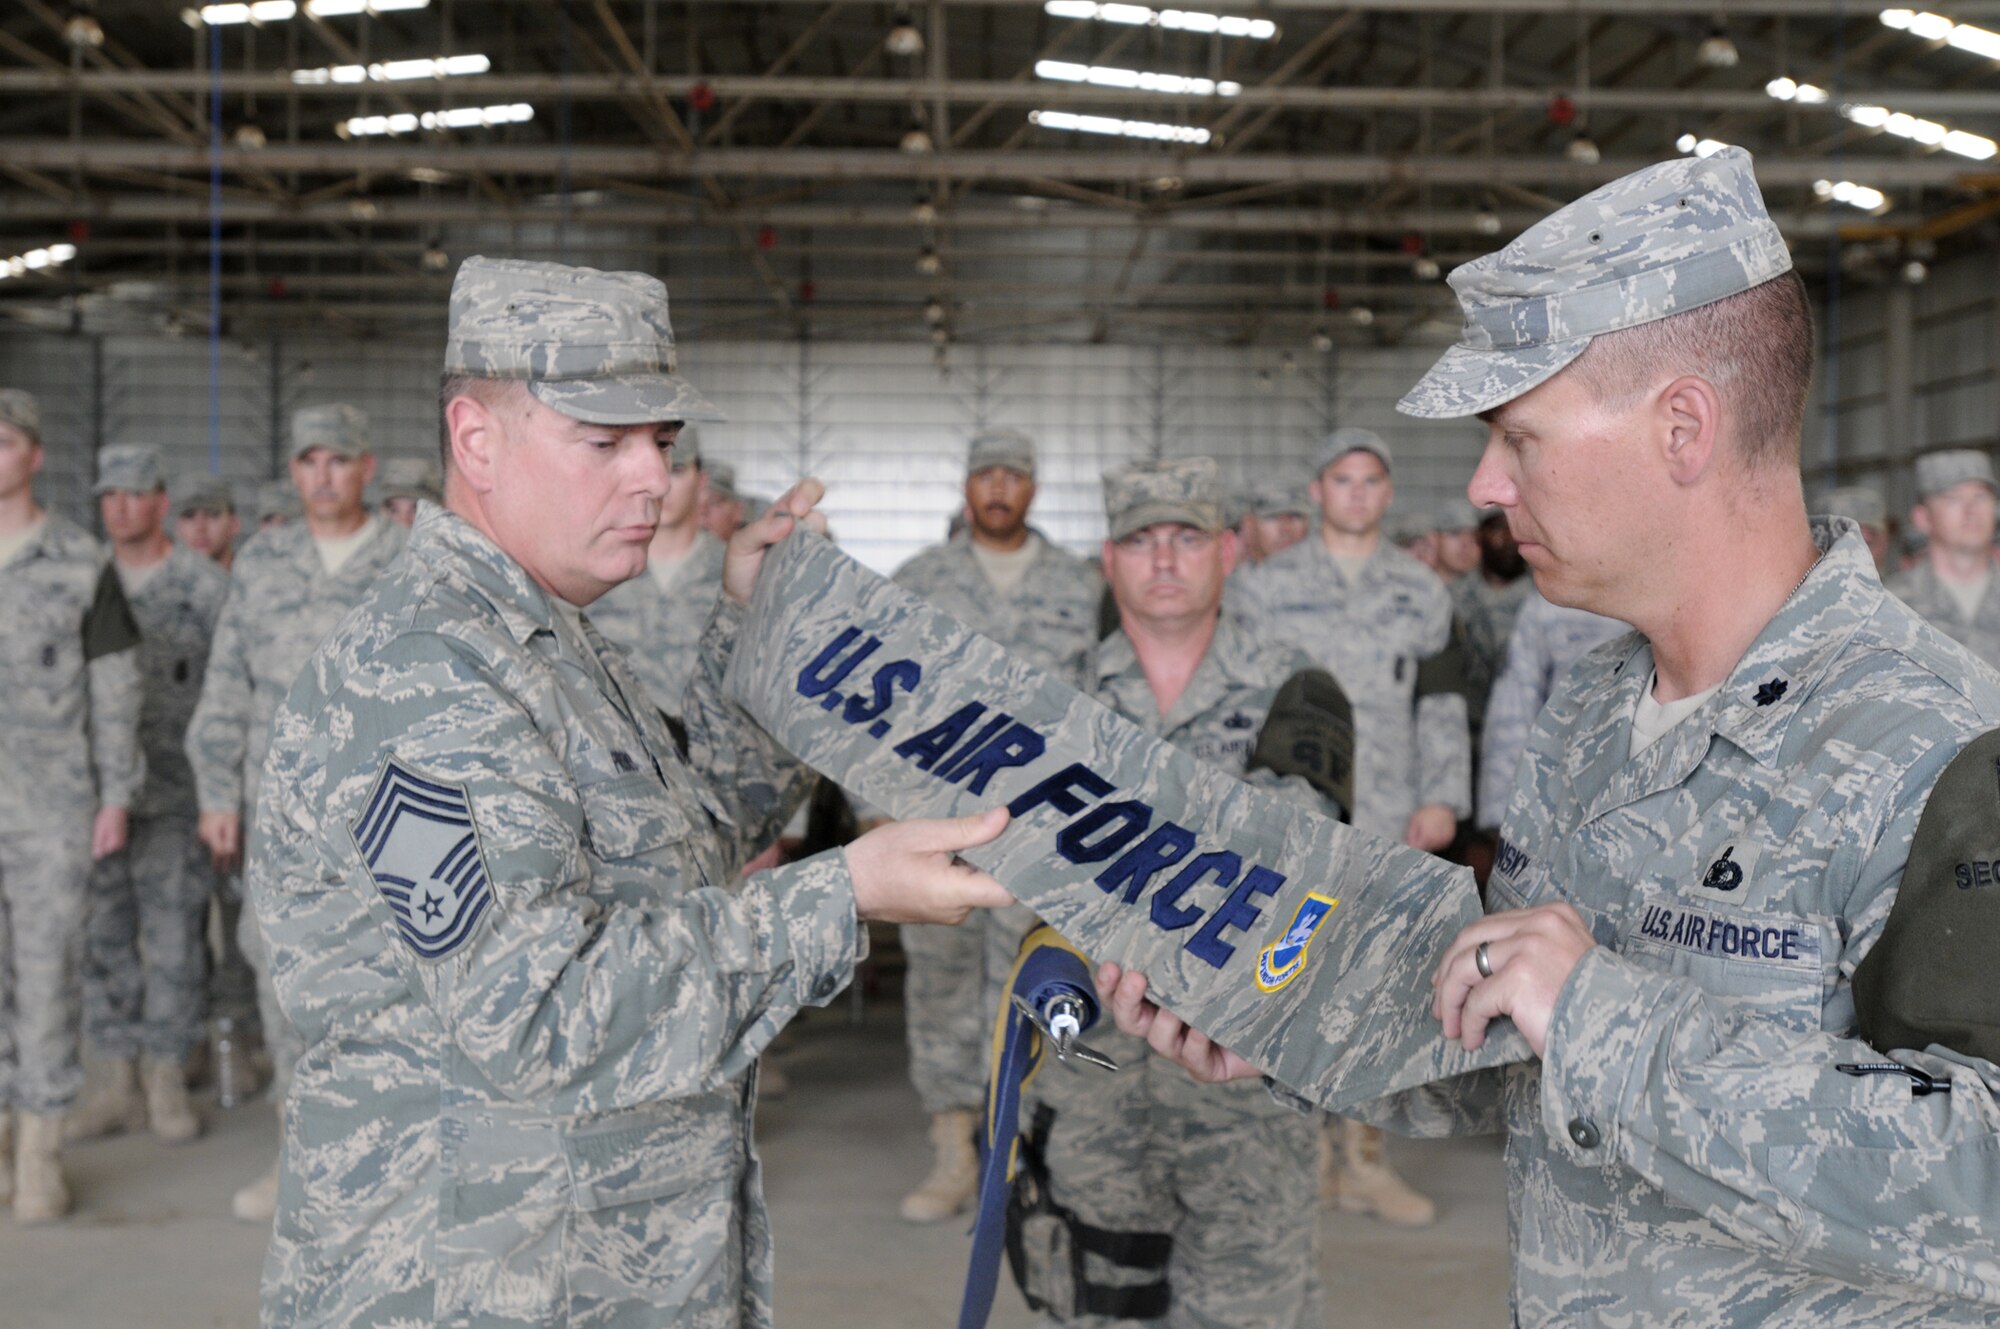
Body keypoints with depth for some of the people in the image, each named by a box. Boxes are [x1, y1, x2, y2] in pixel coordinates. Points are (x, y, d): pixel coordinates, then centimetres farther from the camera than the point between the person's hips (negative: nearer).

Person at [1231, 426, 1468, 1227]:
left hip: (1389, 824, 2)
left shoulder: (1422, 593, 14)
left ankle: (1362, 1158, 12)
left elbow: (1442, 705, 13)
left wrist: (1443, 798, 2)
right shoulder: (1265, 587, 6)